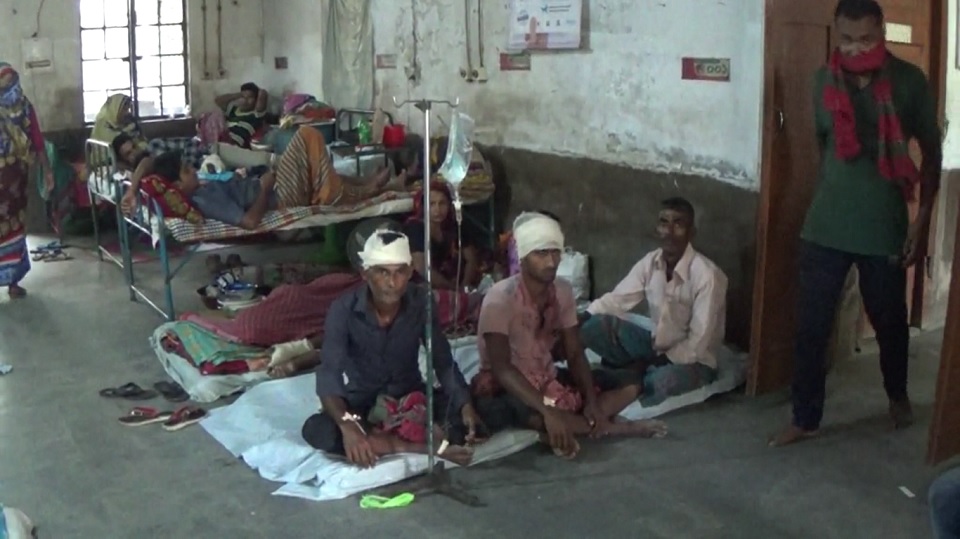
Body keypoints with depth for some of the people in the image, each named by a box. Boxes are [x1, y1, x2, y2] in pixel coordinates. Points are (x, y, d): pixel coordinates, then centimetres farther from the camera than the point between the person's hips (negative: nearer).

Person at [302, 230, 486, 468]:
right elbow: (328, 375, -29)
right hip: (361, 402, -1)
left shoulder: (421, 303, -14)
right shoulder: (344, 309, -21)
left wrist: (466, 405, -31)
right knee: (316, 430, -35)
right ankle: (428, 447, -32)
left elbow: (444, 363, -11)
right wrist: (347, 425, -47)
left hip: (410, 397, 1)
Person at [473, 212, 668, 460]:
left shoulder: (563, 291, -2)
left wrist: (592, 401, -18)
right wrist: (548, 411, -40)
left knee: (630, 385, -3)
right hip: (503, 390, -7)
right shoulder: (500, 298, -23)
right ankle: (610, 426, -16)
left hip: (547, 379, 7)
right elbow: (501, 368, -30)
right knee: (536, 415, -41)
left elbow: (575, 354, -1)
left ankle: (559, 431, -17)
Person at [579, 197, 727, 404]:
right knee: (595, 326, -15)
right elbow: (617, 299, -1)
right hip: (656, 346, 5)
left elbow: (698, 343, -24)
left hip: (692, 360, -5)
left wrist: (649, 364, -20)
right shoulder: (650, 262, -6)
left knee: (663, 382, -39)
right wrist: (579, 319, -18)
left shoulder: (706, 275, -25)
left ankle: (637, 377, -6)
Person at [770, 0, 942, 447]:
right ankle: (805, 418, 15)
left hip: (885, 227, -1)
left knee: (890, 323, 15)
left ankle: (898, 395, 42)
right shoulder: (824, 81, 1)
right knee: (811, 327, 2)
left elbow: (932, 153, -1)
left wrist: (923, 218, -6)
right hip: (826, 226, 2)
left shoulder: (909, 82, -7)